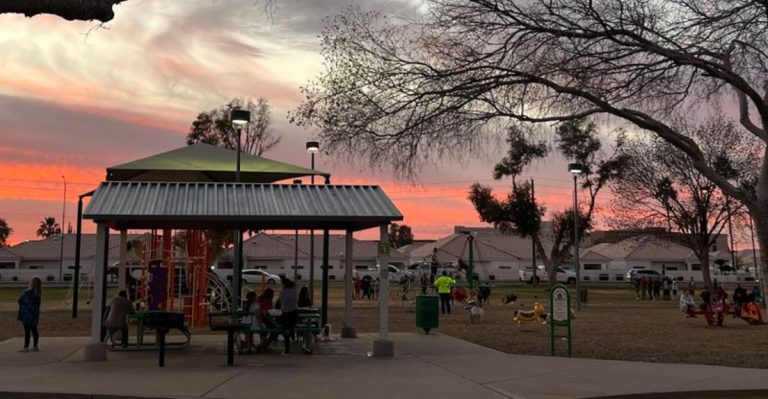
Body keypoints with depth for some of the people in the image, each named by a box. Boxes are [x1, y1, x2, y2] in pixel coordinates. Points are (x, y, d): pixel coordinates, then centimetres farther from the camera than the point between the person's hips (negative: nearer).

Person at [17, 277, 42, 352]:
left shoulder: (28, 292, -16)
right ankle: (35, 347, 17)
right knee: (34, 330, 12)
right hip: (34, 315, 6)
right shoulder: (38, 294, 3)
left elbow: (20, 300, -6)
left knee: (27, 331, -1)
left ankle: (26, 347, 3)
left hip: (27, 315, -6)